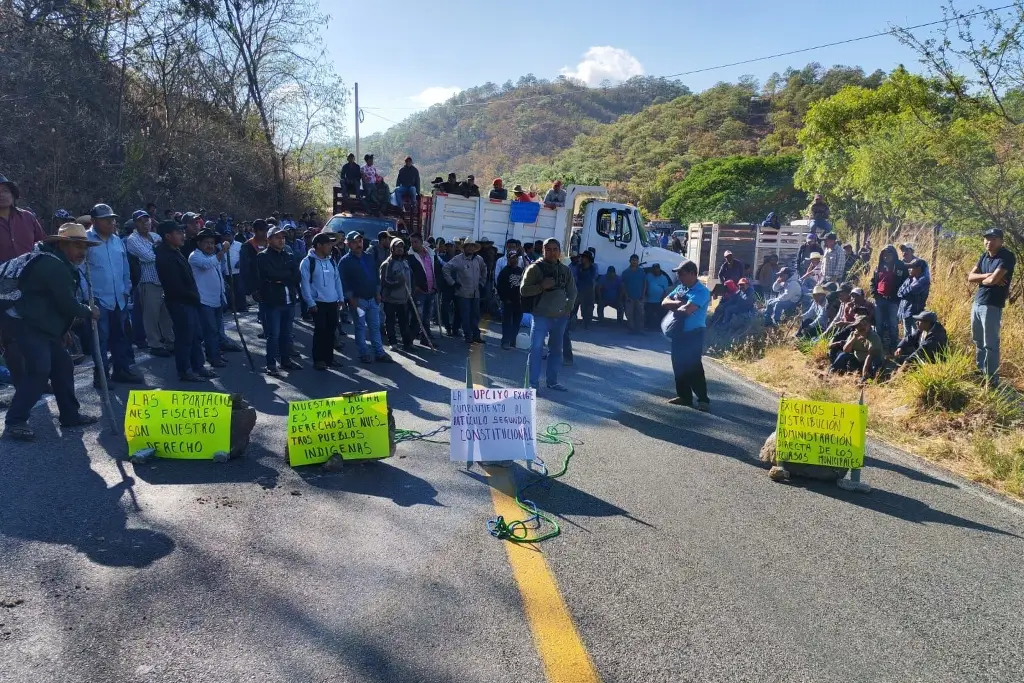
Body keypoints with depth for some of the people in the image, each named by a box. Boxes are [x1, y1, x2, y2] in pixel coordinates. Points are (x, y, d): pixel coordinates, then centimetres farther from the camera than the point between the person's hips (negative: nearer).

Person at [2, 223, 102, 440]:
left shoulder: (58, 264, 17)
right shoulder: (54, 266, -18)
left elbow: (60, 301, 21)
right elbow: (67, 304, -21)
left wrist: (63, 329, 18)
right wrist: (89, 312, -4)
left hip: (40, 325, 11)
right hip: (25, 325, -11)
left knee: (63, 366, 11)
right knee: (38, 372, -15)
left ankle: (70, 414, 19)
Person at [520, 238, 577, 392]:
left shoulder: (565, 270, 9)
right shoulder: (535, 268, -4)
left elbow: (572, 292, 17)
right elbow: (523, 290, -7)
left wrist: (568, 308, 2)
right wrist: (542, 286, -20)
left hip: (560, 317, 5)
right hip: (541, 316, -5)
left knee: (556, 350, 13)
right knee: (536, 349, -9)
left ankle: (552, 381, 24)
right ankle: (533, 383, -2)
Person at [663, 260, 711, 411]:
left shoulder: (702, 292, -15)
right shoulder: (680, 288, 11)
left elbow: (686, 310, -27)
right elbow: (664, 302, 5)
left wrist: (673, 307, -7)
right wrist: (678, 303, -15)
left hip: (693, 334, -8)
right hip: (678, 333, 8)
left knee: (694, 368, -7)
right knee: (678, 366, 11)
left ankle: (703, 399, 2)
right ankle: (684, 396, 22)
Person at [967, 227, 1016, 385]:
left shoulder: (1007, 257, -12)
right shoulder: (984, 256, 12)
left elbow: (993, 280, -22)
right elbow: (970, 277, 5)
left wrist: (981, 280, -1)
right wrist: (987, 275, -12)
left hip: (992, 306, -8)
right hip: (977, 303, 8)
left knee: (990, 344, -3)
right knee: (978, 342, 17)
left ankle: (992, 379, 4)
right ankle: (980, 371, 30)